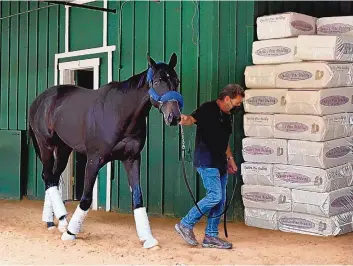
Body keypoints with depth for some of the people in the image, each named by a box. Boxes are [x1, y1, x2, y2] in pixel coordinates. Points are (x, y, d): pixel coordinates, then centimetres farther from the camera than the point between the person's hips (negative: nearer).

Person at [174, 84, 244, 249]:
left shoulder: (227, 116, 17)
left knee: (220, 201, 8)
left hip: (220, 163, 9)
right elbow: (193, 118, -27)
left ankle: (211, 237, 16)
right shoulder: (208, 109, -9)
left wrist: (230, 158, 24)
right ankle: (186, 224, -2)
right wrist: (185, 120, -49)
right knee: (215, 196, -16)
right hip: (206, 161, -9)